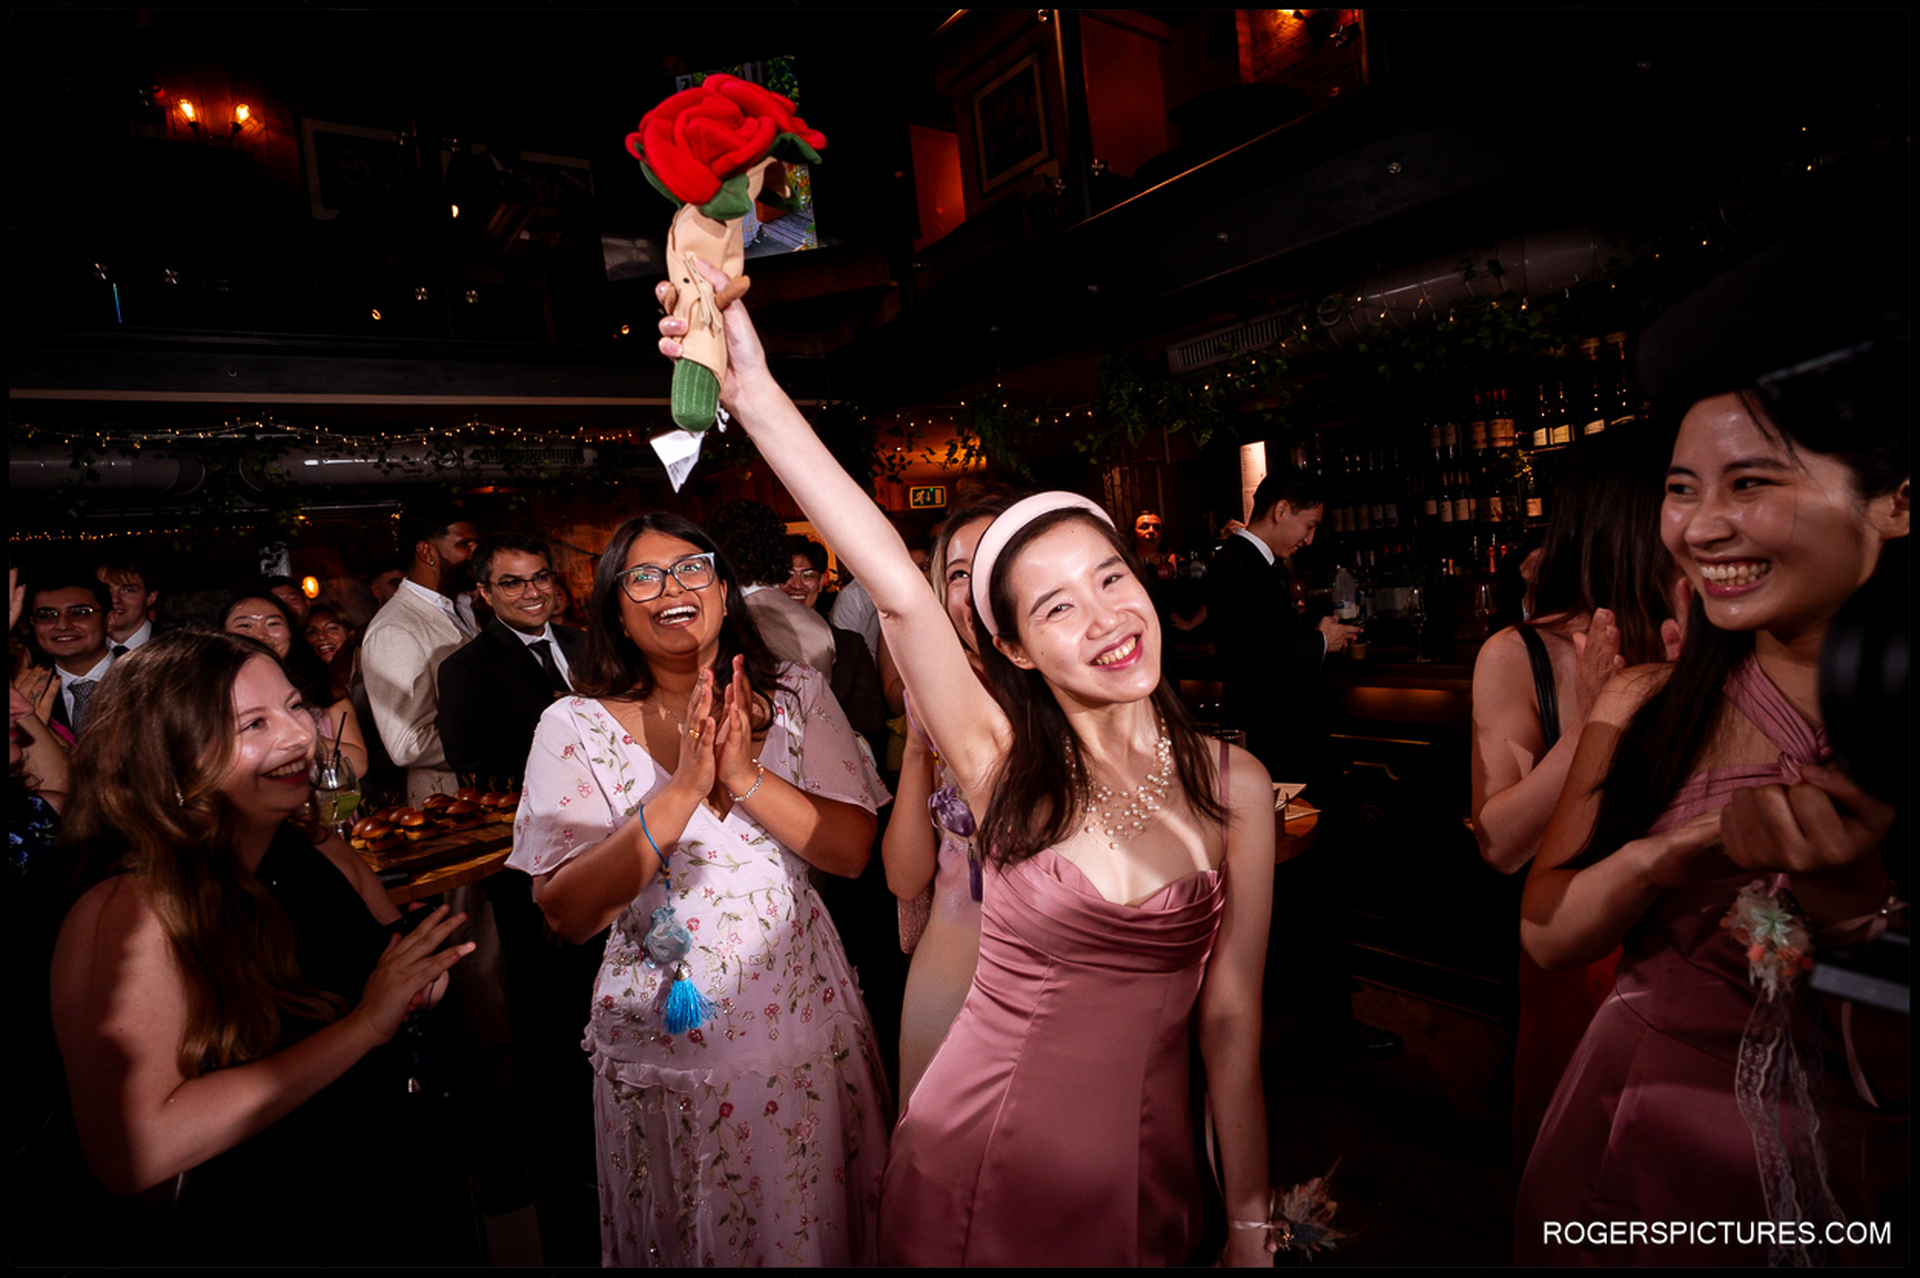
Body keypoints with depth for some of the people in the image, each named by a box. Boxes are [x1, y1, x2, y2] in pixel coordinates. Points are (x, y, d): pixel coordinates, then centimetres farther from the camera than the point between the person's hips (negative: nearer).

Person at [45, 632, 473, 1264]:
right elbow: (133, 1153, -30)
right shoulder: (125, 916, -22)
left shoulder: (328, 858, -7)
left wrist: (423, 981, -15)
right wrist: (363, 1024, -31)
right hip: (235, 1238, -5)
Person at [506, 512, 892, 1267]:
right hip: (661, 1053, -1)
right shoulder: (575, 727, -8)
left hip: (803, 1036, 2)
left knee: (816, 1234, 20)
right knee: (684, 1239, 20)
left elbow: (853, 850, -10)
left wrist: (745, 776, -23)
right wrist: (683, 788, -25)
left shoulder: (796, 695, -4)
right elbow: (567, 914, -15)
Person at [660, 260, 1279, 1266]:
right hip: (971, 1162, -1)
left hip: (1142, 1179, 1)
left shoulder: (1235, 786, -9)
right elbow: (898, 590, -28)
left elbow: (1230, 1009, -4)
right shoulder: (1004, 766, -14)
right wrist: (754, 395, -36)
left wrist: (1251, 1222, 3)